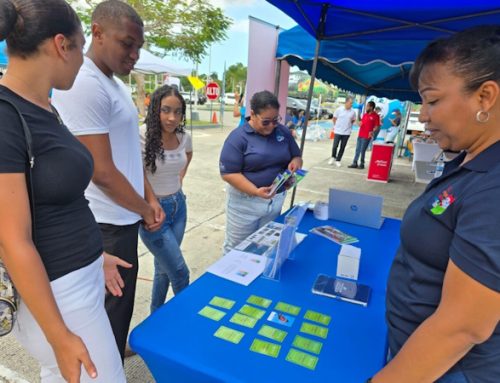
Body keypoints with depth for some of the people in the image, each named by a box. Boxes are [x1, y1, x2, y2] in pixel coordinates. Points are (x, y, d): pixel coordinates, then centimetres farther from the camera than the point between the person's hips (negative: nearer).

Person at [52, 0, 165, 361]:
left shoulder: (118, 85, 11)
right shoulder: (84, 85, -20)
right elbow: (102, 171, -22)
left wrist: (150, 198, 8)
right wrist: (145, 210, -8)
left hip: (124, 217, 10)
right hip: (108, 224, -9)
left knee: (120, 302, 26)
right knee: (112, 308, 8)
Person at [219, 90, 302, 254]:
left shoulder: (283, 132, 2)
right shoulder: (238, 137, -15)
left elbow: (296, 156, 12)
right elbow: (228, 173, -18)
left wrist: (295, 162, -13)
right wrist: (255, 191, -29)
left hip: (276, 200, 5)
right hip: (245, 202, -5)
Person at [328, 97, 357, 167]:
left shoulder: (353, 112, -1)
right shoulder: (339, 109, -7)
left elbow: (353, 120, 14)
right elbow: (334, 118, 5)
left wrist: (348, 125, 7)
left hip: (347, 132, 2)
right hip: (338, 131, -2)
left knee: (342, 147, 5)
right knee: (335, 146, -2)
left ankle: (338, 160, 18)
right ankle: (333, 157, 23)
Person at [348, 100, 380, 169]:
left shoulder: (375, 116, -8)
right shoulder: (365, 114, 12)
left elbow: (377, 126, -10)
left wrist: (372, 131, -25)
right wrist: (360, 124, 0)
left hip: (367, 136, -7)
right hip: (360, 135, 7)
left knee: (362, 151, -1)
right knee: (357, 150, 9)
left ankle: (362, 164, 11)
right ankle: (354, 163, 16)